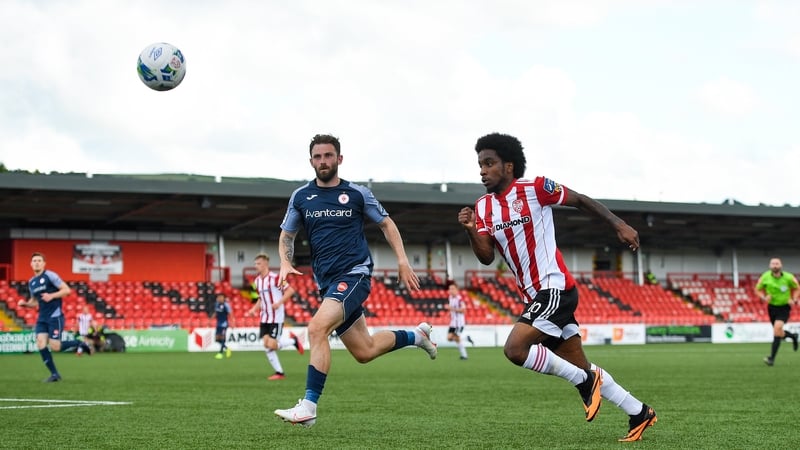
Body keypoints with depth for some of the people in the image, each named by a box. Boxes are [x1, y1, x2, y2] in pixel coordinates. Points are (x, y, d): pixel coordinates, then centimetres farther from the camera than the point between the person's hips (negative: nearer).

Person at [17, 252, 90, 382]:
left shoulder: (50, 276, -8)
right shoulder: (31, 282, 13)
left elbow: (67, 290, -11)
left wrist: (51, 296, -22)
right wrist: (25, 304, 2)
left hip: (55, 316, -6)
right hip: (42, 318, 6)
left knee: (54, 347, -11)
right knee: (41, 344, -9)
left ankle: (78, 344, 16)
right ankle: (54, 374, 0)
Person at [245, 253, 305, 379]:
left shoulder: (275, 278, -13)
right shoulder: (257, 280, 11)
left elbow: (290, 291, -13)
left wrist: (279, 303, -24)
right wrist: (254, 309, 7)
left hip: (277, 317, -7)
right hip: (265, 318, 7)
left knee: (272, 345, -14)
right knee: (266, 345, -3)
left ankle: (293, 340, 14)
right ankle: (279, 372, 5)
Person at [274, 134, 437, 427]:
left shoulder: (357, 193, 0)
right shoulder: (300, 197, 7)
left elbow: (386, 224, 11)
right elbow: (286, 235, 16)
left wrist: (402, 261, 1)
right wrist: (285, 263, -4)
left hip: (354, 273, -5)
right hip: (327, 281, 5)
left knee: (318, 327, -28)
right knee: (364, 352, 10)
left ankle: (308, 406, -27)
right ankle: (416, 335, 38)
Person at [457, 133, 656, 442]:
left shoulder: (534, 188, -9)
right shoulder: (483, 207, 8)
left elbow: (580, 201, 1)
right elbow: (486, 257, 0)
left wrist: (619, 225, -5)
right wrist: (471, 231, -18)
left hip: (555, 289, -7)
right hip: (534, 296, 7)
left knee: (515, 349, -22)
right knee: (580, 368, 11)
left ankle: (584, 381, -4)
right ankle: (639, 413, 24)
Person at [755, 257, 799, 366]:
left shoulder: (788, 277, -12)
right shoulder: (765, 277, -9)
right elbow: (758, 290, 4)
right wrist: (764, 298, -15)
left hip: (784, 307, -3)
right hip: (772, 307, 3)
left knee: (777, 328, -23)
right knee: (779, 333, 10)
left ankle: (772, 358, -22)